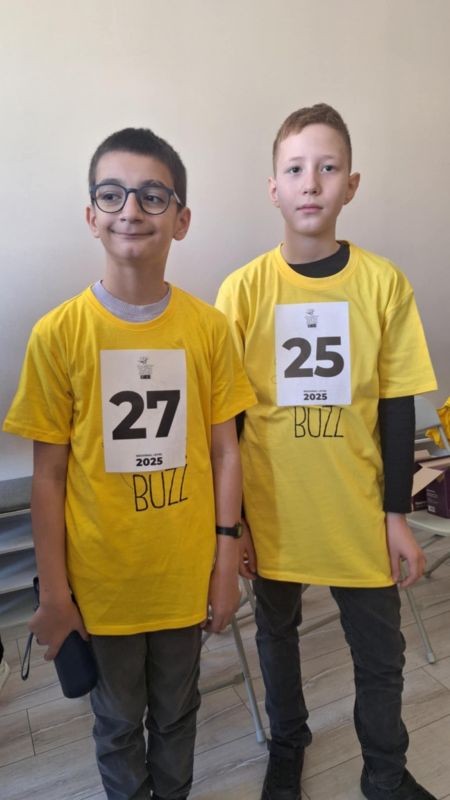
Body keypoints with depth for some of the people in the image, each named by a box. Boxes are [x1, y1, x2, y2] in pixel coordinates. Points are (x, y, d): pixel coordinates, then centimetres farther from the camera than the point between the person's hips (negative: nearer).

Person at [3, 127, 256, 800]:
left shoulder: (208, 326, -7)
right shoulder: (58, 333, -12)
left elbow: (224, 451, -2)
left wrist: (226, 560, 1)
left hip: (186, 574, 2)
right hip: (102, 579, -1)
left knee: (177, 709, 24)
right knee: (119, 720, 22)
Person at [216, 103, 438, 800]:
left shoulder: (383, 283, -7)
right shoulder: (244, 289, -9)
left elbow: (396, 407, -2)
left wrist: (397, 513, -1)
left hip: (359, 513, 1)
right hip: (273, 511, 0)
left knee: (380, 653, 16)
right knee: (277, 636, 21)